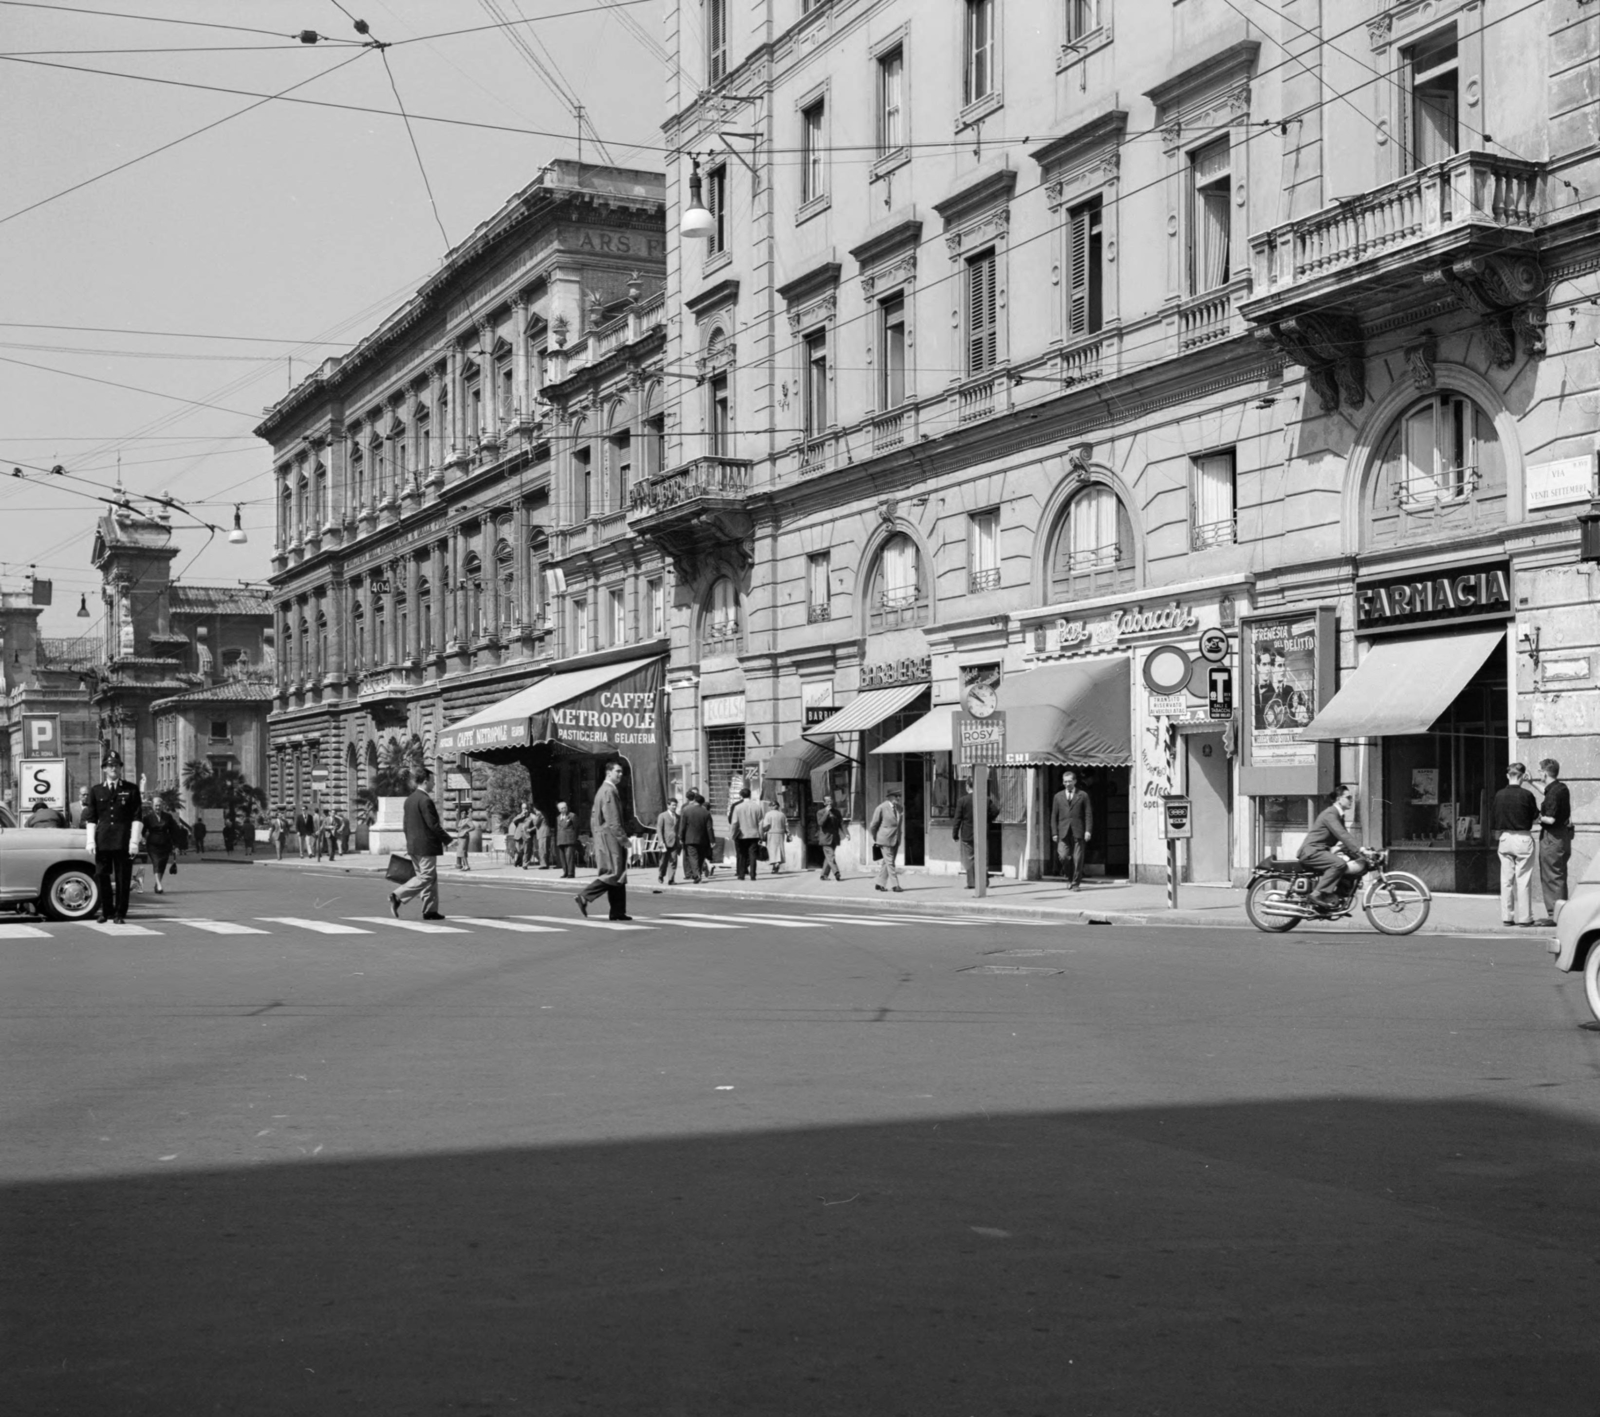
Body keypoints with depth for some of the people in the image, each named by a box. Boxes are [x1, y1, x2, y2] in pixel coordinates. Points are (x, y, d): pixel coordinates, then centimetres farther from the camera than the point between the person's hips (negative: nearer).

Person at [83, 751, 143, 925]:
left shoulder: (131, 790, 6)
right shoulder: (96, 791, 11)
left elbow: (137, 818, 2)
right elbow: (90, 818, 11)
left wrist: (134, 841, -6)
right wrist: (91, 840, 1)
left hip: (124, 842, -2)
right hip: (102, 842, 2)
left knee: (123, 878, 0)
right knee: (101, 876, 3)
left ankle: (120, 913, 6)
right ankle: (106, 910, 15)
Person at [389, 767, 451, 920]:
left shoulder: (409, 799, 12)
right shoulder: (425, 800, -16)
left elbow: (405, 823, 16)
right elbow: (433, 824, -18)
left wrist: (409, 843, 22)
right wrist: (447, 839, -8)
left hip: (413, 845, 9)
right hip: (426, 846, -9)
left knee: (431, 878, 13)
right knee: (426, 877, -5)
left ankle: (430, 911, 12)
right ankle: (398, 897, -13)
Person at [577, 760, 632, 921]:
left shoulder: (603, 790, 18)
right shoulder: (609, 791, -14)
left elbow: (594, 815, 21)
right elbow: (612, 820, -19)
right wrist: (623, 839, -17)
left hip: (602, 837, 10)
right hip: (609, 837, -10)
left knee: (618, 874, 9)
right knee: (613, 873, -11)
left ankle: (617, 912, 9)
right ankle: (584, 896, -10)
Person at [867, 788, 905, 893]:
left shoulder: (900, 809, 5)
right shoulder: (881, 808, -12)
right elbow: (873, 824, -4)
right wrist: (874, 839, 3)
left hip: (896, 840, 6)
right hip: (885, 840, -6)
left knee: (887, 863, 10)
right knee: (890, 862, -5)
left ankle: (880, 884, 18)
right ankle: (896, 885, -3)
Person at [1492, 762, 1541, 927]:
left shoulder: (1499, 795, 0)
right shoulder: (1526, 795, -12)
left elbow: (1493, 822, 4)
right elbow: (1536, 817, -1)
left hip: (1505, 839, 4)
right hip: (1523, 838, -4)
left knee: (1506, 879, 9)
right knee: (1523, 879, 2)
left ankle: (1507, 916, 11)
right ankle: (1524, 917, 4)